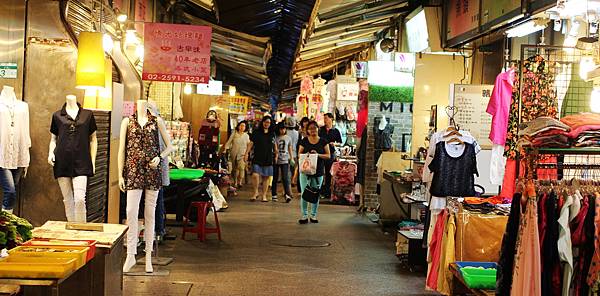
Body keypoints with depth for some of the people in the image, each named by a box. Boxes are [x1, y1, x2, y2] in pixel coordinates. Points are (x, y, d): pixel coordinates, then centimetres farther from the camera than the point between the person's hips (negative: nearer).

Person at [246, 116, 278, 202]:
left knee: (266, 177, 5)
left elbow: (274, 145, 18)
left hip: (268, 159, 2)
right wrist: (246, 153, -8)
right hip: (257, 158, -2)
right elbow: (251, 143, 0)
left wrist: (276, 155, 14)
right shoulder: (256, 133, 2)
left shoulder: (272, 134, 9)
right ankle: (256, 193, 6)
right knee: (255, 175, -15)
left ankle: (264, 196, 15)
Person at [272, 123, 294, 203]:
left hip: (285, 160, 1)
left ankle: (288, 195, -15)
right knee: (275, 178, 5)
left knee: (285, 178, -9)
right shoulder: (275, 138, -2)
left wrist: (291, 158, 15)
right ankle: (274, 195, 12)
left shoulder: (288, 138, 8)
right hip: (276, 160, -1)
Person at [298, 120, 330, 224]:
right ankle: (304, 215, 3)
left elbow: (328, 155, 1)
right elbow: (299, 154, 7)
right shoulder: (304, 141, 5)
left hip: (318, 172, 0)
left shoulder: (323, 141, 4)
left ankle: (313, 215, 17)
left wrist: (318, 154, -15)